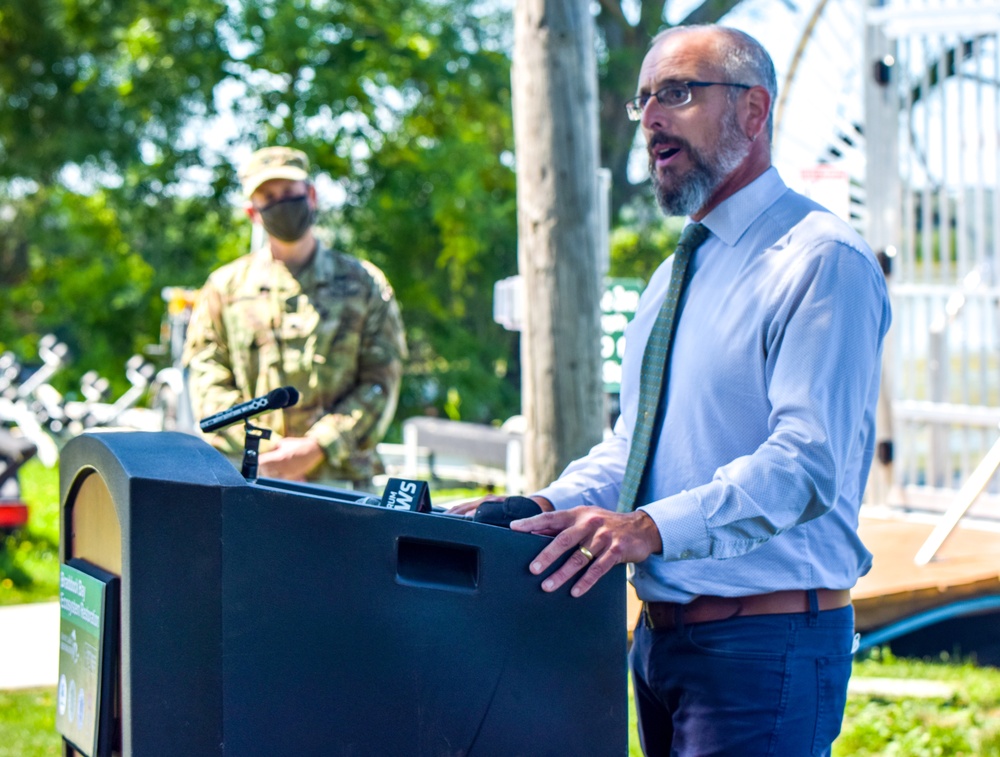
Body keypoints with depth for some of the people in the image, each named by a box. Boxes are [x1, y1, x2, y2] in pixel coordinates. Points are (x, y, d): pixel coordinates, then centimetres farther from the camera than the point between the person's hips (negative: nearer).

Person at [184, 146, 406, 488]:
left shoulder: (364, 285, 14)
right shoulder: (225, 287, 15)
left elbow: (380, 384, 7)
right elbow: (207, 382, 9)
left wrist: (316, 447, -6)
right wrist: (263, 449, -6)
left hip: (337, 478, 0)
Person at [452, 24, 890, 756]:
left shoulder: (824, 263, -12)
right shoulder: (676, 276, 18)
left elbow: (808, 460, -23)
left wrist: (651, 527, -34)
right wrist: (546, 507, 0)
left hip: (765, 642, -8)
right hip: (661, 634, 8)